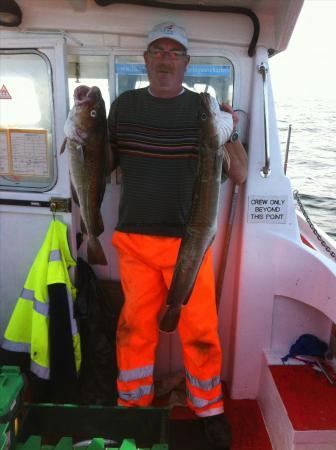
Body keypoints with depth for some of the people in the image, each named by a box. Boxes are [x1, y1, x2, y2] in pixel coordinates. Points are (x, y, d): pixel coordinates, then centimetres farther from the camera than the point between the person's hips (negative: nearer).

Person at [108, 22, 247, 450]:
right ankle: (132, 406, 32)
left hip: (189, 239, -1)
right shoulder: (124, 105, 7)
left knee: (201, 329, 5)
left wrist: (228, 134, -14)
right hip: (133, 238, 1)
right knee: (135, 327, 9)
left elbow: (240, 175, 2)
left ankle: (209, 409, 30)